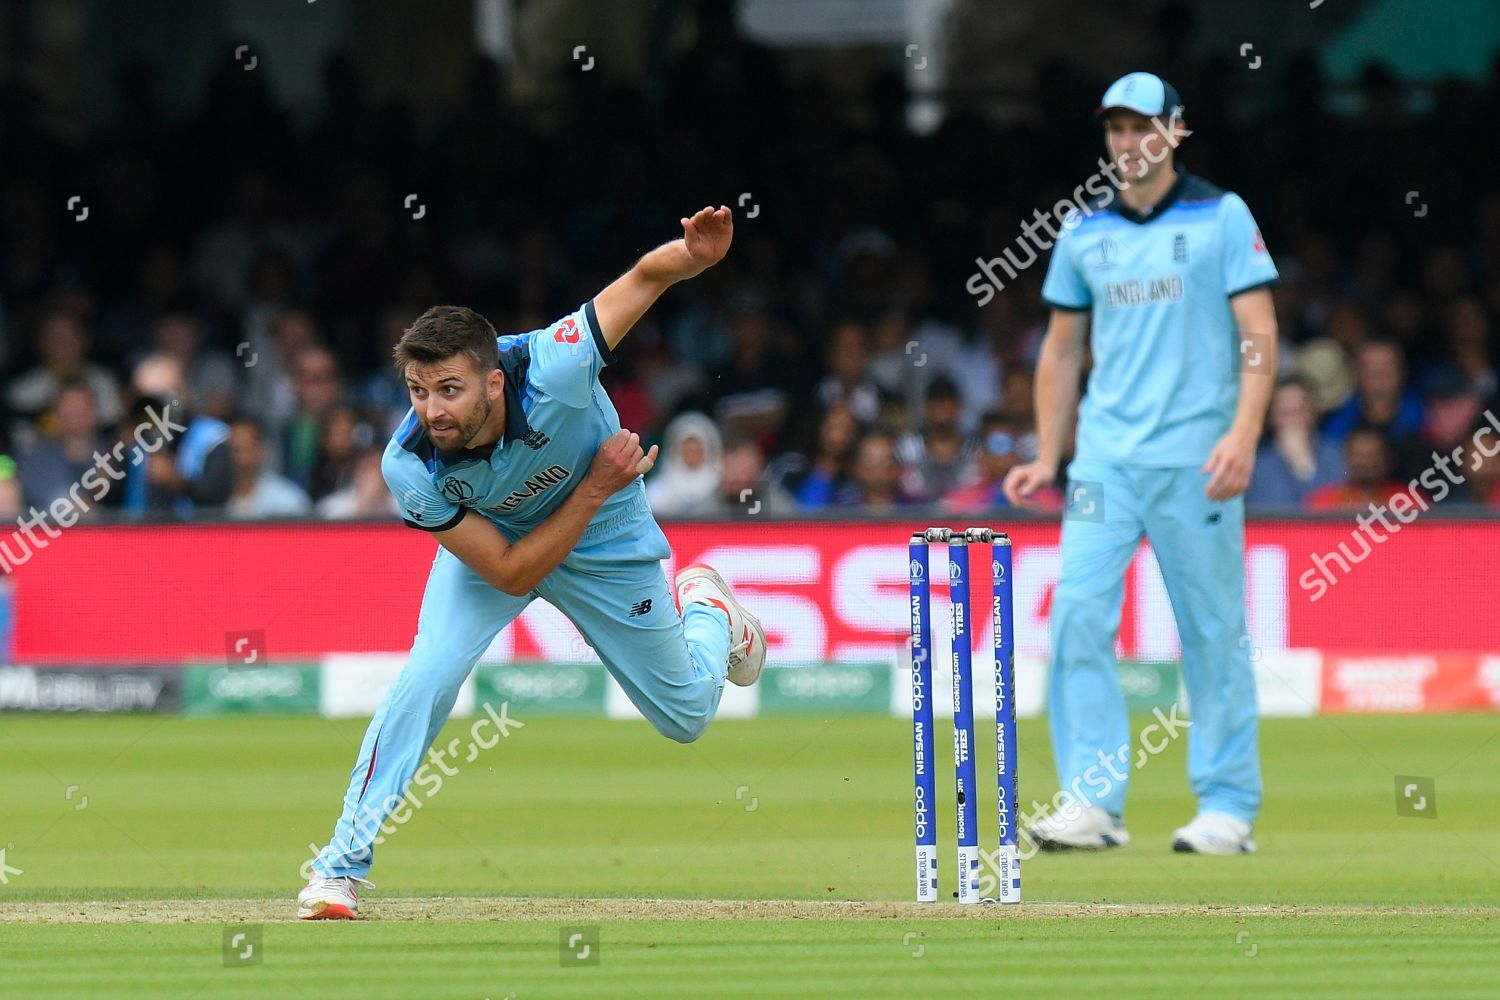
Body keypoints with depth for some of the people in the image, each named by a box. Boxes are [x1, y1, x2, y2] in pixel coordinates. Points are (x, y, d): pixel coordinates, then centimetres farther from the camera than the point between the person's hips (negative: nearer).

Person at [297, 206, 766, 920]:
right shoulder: (410, 468, -35)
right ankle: (341, 865, -13)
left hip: (605, 542, 1)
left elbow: (648, 274, -29)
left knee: (687, 717, 13)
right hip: (491, 540, -1)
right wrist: (595, 488, -35)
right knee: (428, 675, -25)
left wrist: (695, 253, -52)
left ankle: (705, 609, 49)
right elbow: (511, 574, -28)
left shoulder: (551, 366, -40)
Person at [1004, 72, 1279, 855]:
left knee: (1213, 631, -1)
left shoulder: (1221, 218, 0)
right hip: (1104, 458, 4)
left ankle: (1227, 806, 7)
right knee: (1078, 613, -7)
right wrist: (1047, 458, 12)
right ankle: (1093, 802, -4)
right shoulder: (1085, 230, 12)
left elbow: (1258, 334, -5)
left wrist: (1243, 433, -17)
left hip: (1195, 459, -4)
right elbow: (1062, 350, 18)